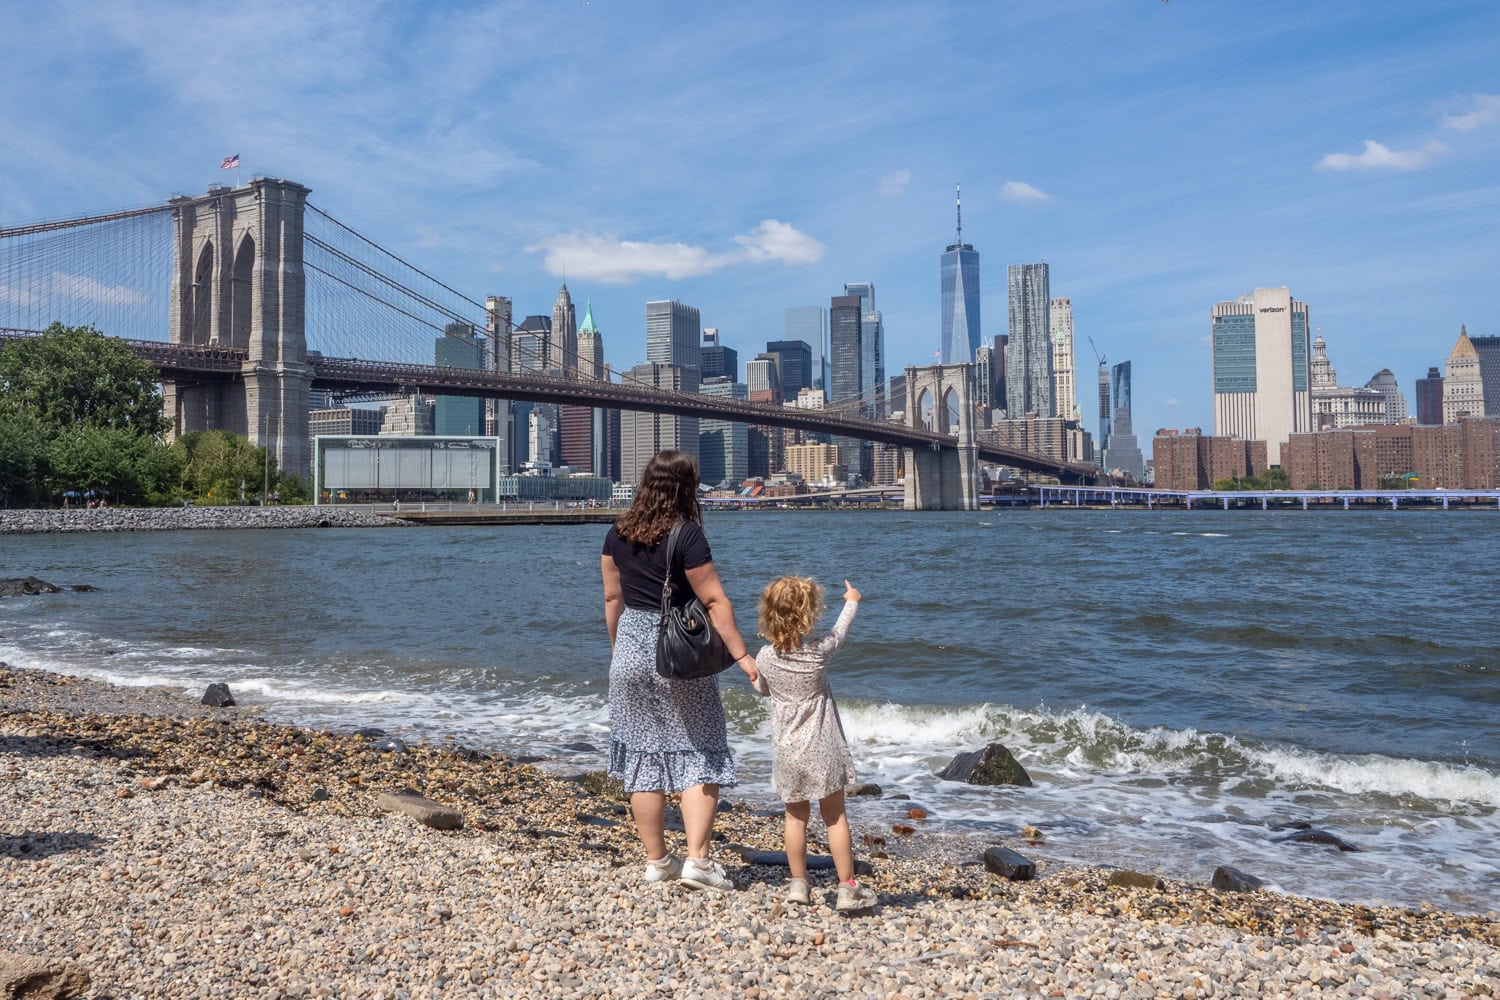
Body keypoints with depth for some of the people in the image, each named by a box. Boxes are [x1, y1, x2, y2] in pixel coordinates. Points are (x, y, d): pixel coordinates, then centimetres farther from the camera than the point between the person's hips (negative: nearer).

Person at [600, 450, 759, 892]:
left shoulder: (618, 534, 4)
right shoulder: (686, 535, -14)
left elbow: (612, 598, 10)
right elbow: (714, 601, -16)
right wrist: (741, 655, -13)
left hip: (631, 648, 5)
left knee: (643, 755, 10)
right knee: (700, 755, 5)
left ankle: (656, 861, 16)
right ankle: (697, 859, -1)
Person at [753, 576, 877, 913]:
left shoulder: (765, 657, -7)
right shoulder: (819, 651, -13)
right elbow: (840, 631, 8)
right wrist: (852, 602, 26)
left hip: (786, 751, 2)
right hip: (822, 749, -2)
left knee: (796, 816, 15)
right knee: (835, 816, 7)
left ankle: (798, 884, 20)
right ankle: (847, 888, 9)